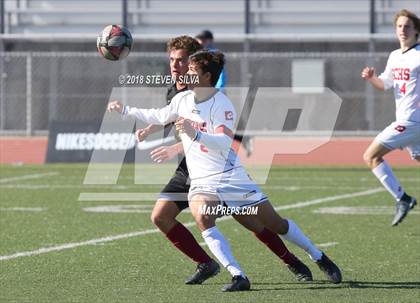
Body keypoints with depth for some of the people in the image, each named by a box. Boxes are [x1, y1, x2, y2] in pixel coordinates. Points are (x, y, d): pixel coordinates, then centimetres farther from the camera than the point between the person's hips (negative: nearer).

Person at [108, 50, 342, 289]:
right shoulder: (182, 100, 5)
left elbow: (225, 144, -26)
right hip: (202, 183, 4)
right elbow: (159, 117, 25)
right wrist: (125, 110, 26)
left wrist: (195, 134, -40)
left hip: (231, 177, -4)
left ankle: (319, 258, 24)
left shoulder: (222, 104, -14)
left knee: (275, 224, 1)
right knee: (202, 217, -29)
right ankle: (238, 277, -32)